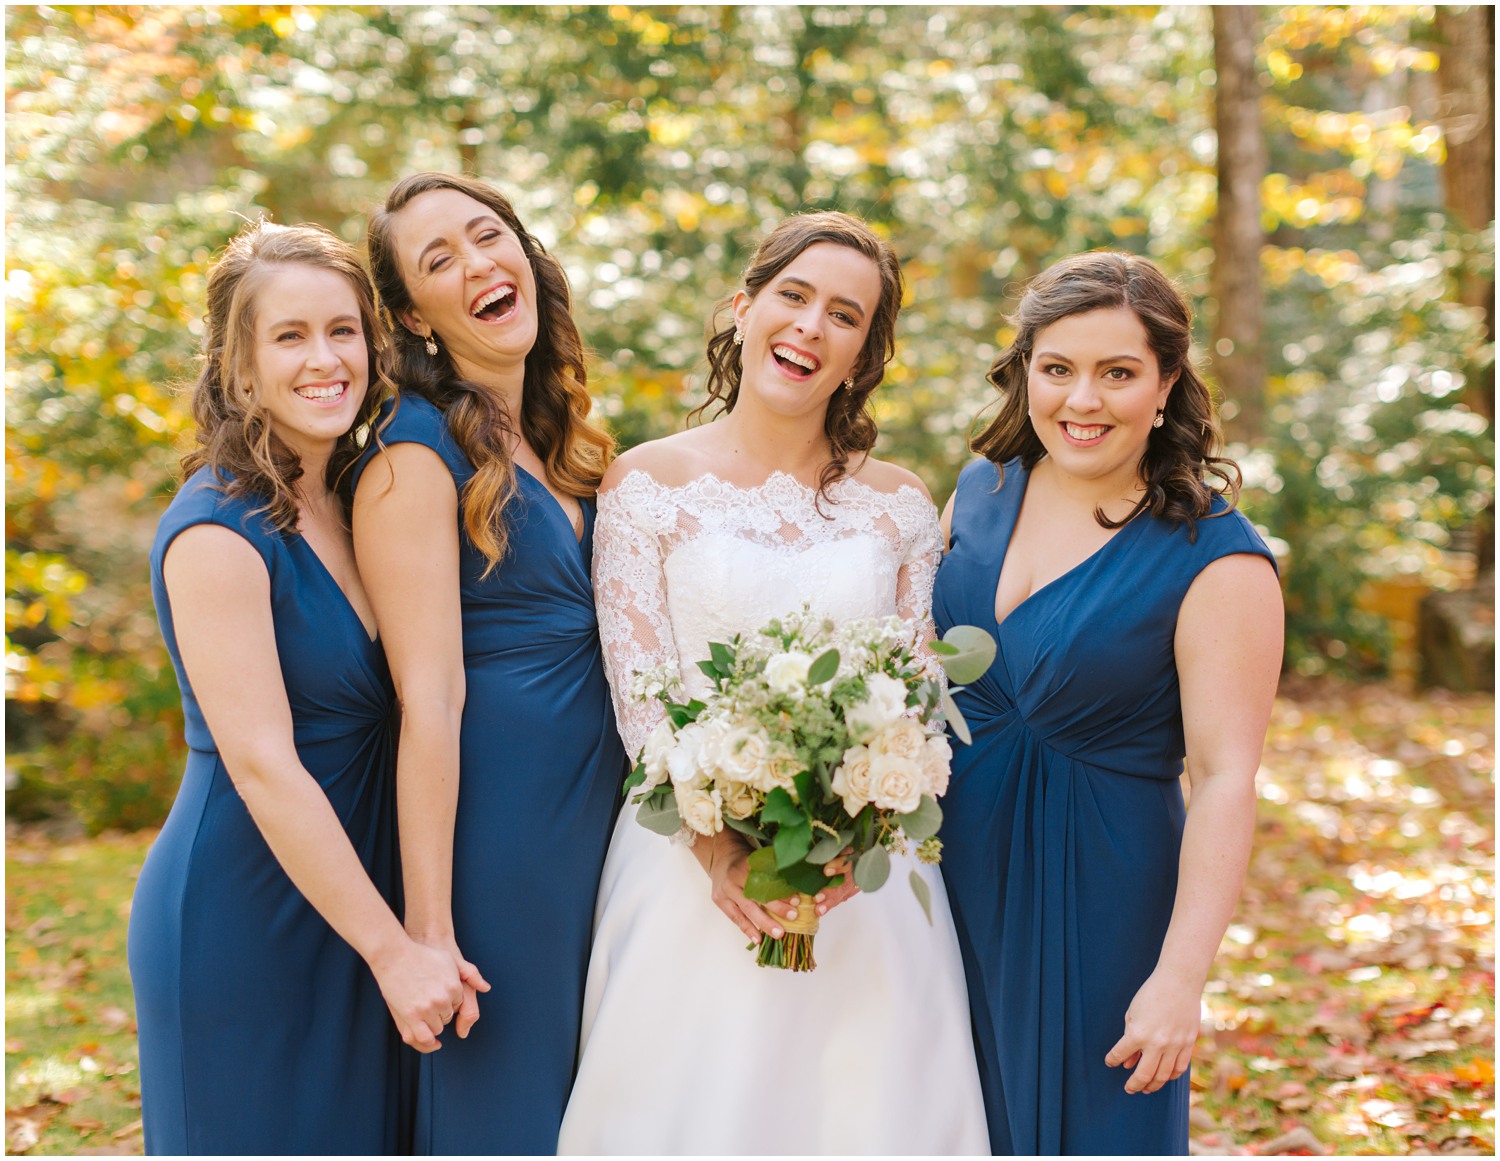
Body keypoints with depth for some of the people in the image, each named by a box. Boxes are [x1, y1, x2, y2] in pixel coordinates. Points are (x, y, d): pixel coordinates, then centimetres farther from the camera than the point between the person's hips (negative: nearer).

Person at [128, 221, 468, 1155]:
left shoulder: (353, 502, 6)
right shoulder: (217, 533, -18)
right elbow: (262, 766, -21)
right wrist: (392, 948, -19)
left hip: (343, 897, 8)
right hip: (241, 923, -7)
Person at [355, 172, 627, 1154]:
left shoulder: (565, 439, 10)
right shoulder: (416, 457, -14)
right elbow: (429, 703, -19)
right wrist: (428, 927, -20)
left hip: (598, 806, 8)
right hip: (491, 814, -8)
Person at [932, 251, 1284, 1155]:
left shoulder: (1217, 562, -16)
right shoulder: (982, 490, 1)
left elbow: (1226, 778, -19)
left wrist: (1181, 977, -23)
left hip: (1098, 900, -5)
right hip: (956, 873, 5)